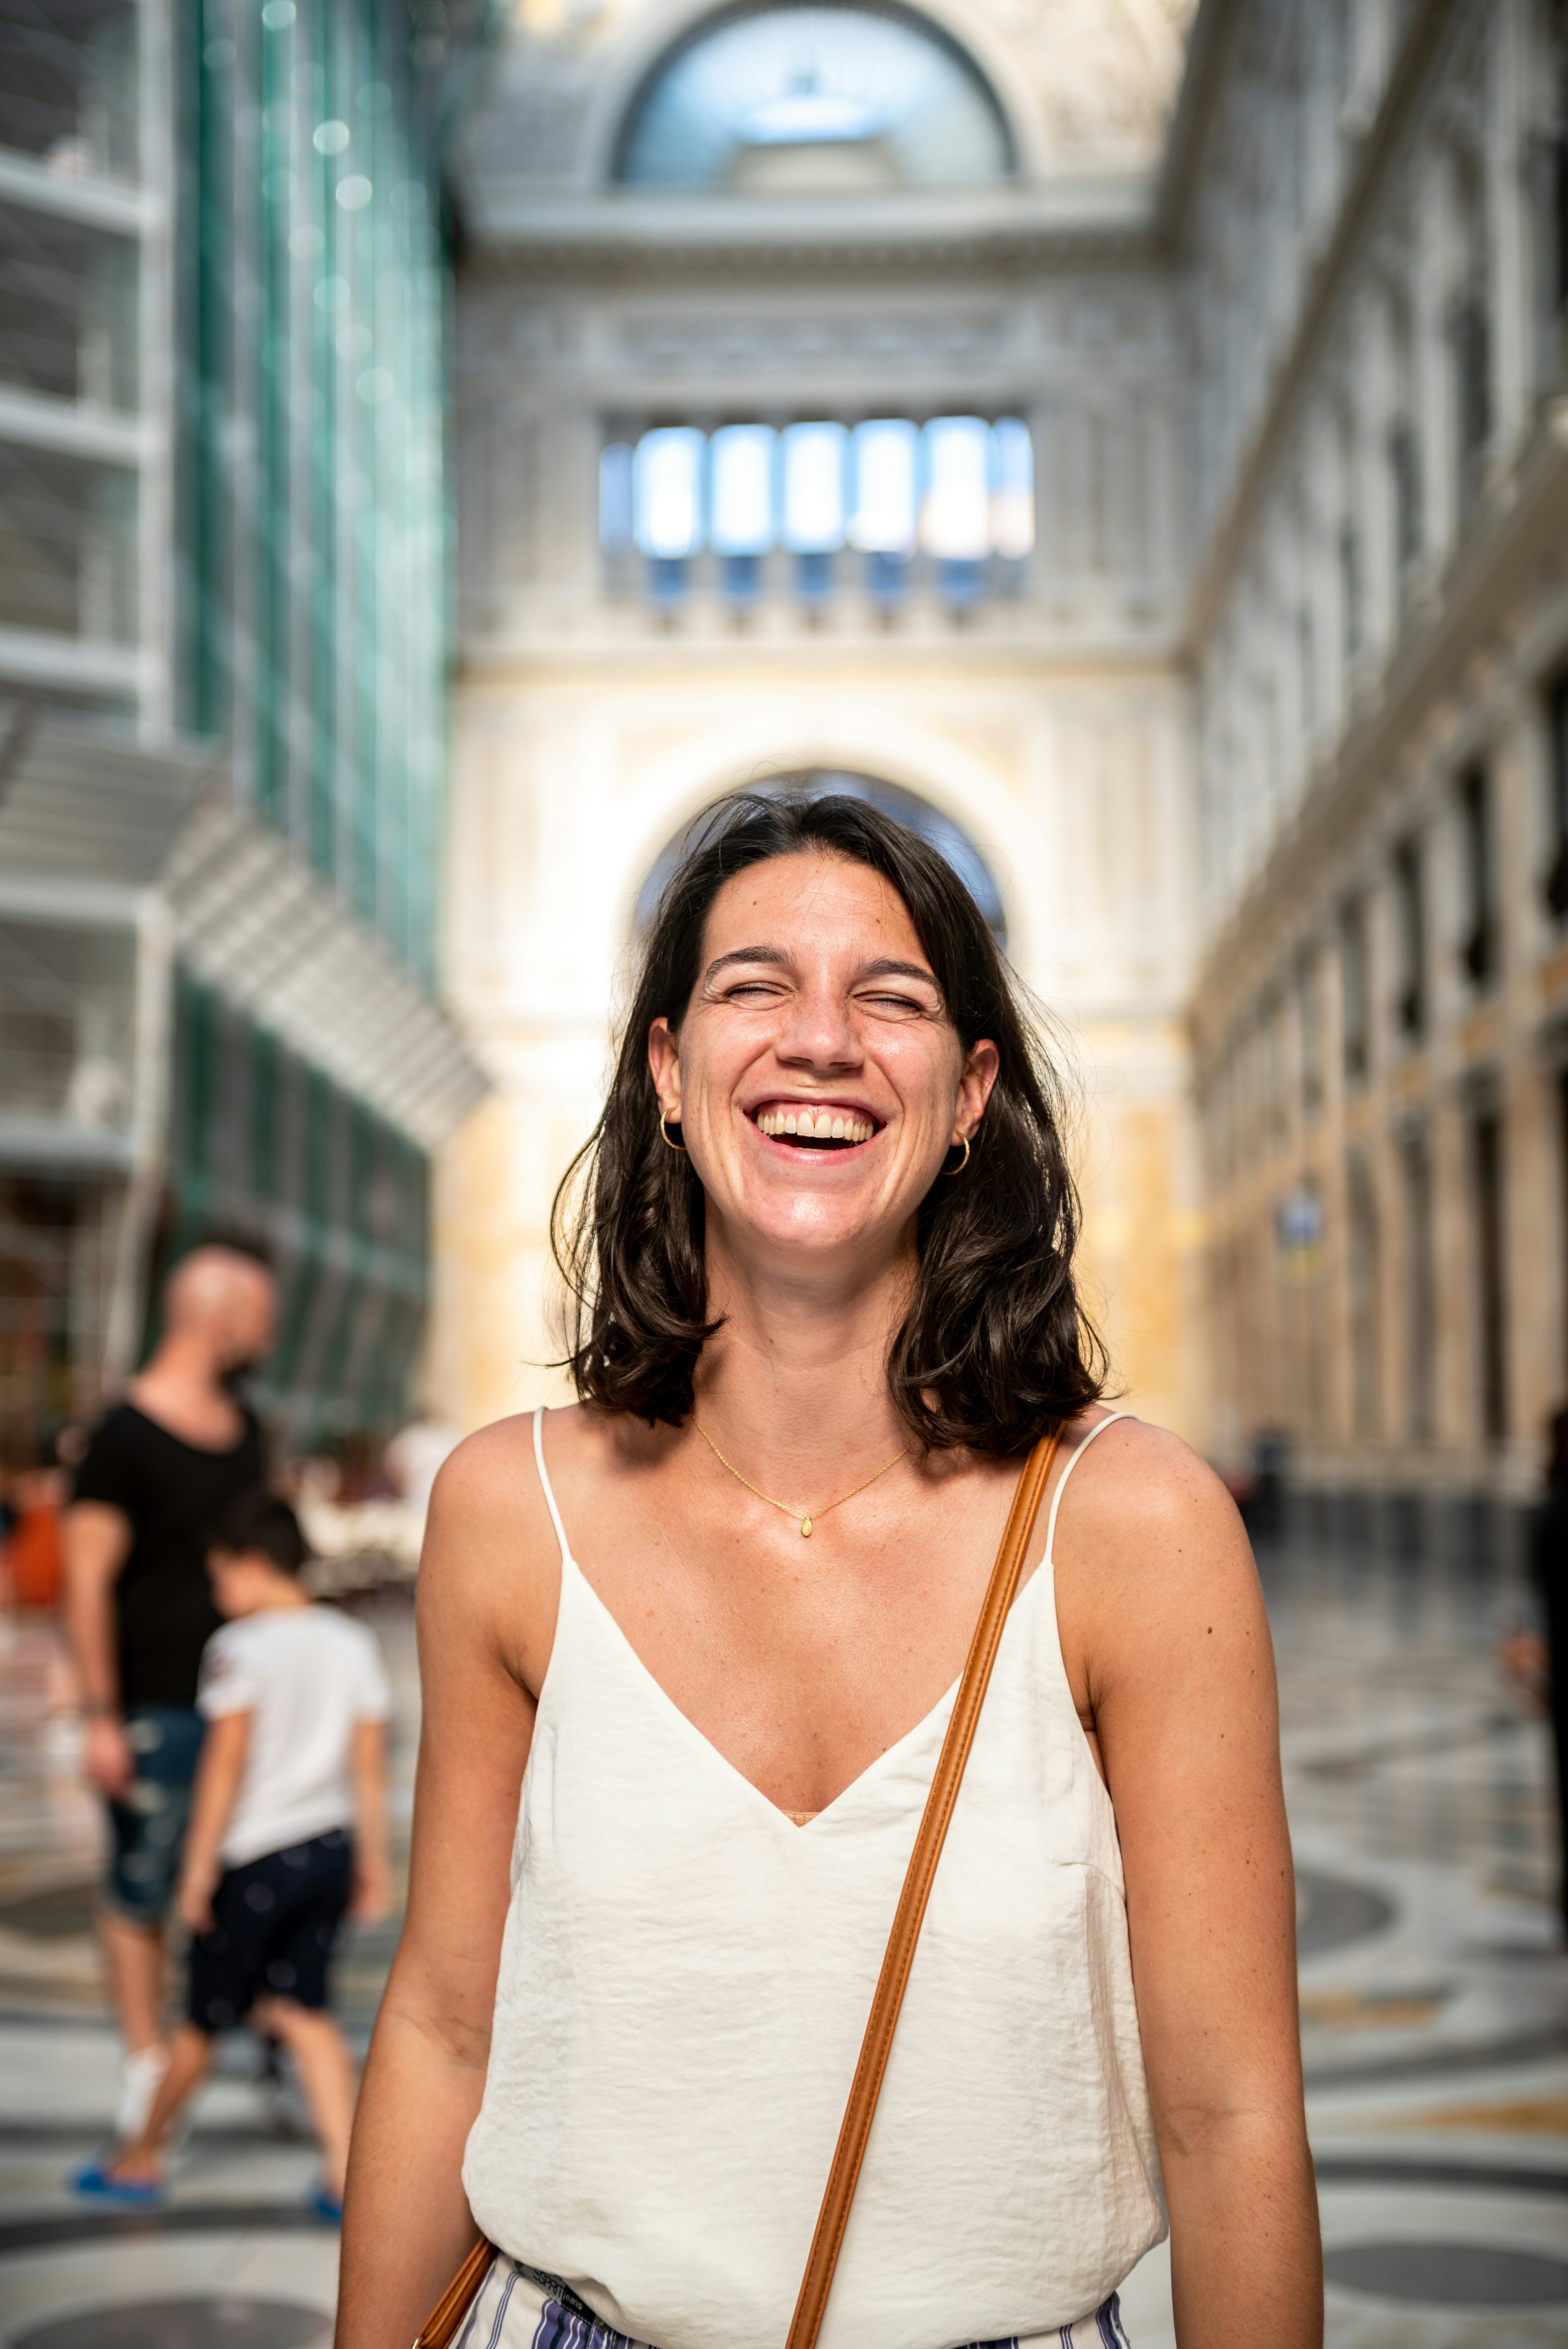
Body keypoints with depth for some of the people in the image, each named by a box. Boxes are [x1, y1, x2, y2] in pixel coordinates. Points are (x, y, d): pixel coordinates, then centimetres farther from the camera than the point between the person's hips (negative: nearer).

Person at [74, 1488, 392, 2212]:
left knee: (206, 2017, 9)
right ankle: (344, 2172, 4)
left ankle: (142, 2156, 27)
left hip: (257, 1858, -5)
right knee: (303, 2008, 12)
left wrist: (200, 1865, -10)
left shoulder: (238, 1649, -11)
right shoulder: (354, 1644, 6)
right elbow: (371, 1763, 7)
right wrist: (373, 1860, 14)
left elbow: (225, 1762, -15)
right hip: (331, 1846, 5)